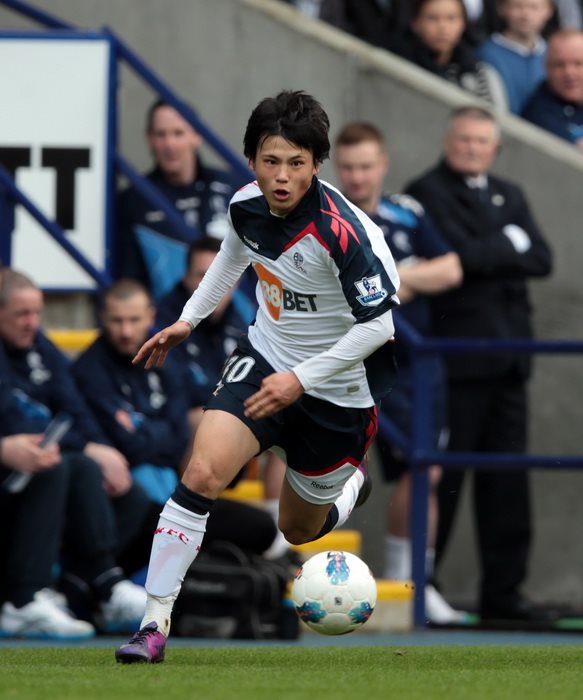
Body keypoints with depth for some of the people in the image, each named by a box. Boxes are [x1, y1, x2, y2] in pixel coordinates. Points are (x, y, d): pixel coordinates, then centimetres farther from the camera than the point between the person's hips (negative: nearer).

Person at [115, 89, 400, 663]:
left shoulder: (341, 231, -29)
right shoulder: (247, 205, -10)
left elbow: (378, 324, -22)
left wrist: (300, 380, -23)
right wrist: (189, 320, 16)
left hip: (336, 385, -4)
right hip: (265, 358, 4)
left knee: (299, 530, 13)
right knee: (202, 472, -20)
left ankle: (351, 480, 49)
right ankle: (154, 625, -15)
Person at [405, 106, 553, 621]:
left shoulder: (509, 196, 19)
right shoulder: (428, 192, -3)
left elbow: (540, 260, 7)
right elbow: (461, 253, -17)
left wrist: (488, 257, -7)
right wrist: (510, 244, -2)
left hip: (507, 359, 7)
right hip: (457, 358, -7)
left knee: (507, 481, 6)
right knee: (442, 476, -5)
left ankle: (503, 591, 10)